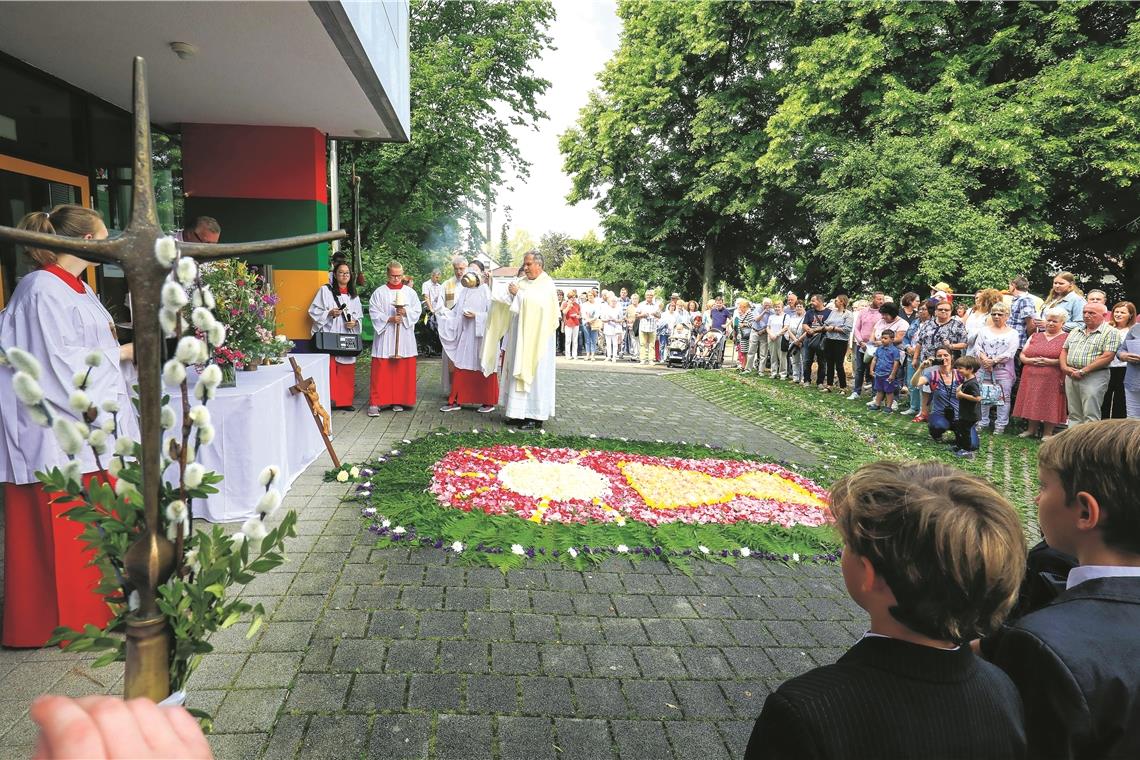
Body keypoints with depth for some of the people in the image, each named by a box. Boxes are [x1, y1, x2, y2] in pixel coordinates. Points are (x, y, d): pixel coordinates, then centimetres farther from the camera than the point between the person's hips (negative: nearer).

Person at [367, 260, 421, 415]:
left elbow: (417, 312, 5)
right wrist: (389, 319, -16)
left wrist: (405, 312, -13)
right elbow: (374, 313, -3)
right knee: (381, 371, -5)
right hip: (384, 336, -2)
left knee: (402, 370, 4)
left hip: (404, 337, 2)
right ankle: (375, 402, -3)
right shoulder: (379, 292, 3)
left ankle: (398, 400, 14)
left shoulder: (410, 292, 9)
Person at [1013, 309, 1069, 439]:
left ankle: (1048, 433, 6)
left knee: (1050, 405, -2)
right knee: (1032, 404, 7)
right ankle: (1031, 430, 18)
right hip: (1032, 379, 4)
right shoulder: (1035, 336, 17)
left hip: (1052, 380, -4)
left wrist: (1051, 362, -18)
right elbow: (1022, 355, 13)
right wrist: (1030, 360, -8)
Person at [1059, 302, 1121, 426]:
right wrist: (1065, 367, -1)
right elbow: (1064, 350, 19)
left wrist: (1083, 371, -17)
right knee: (1073, 415, 10)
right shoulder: (1076, 331, 18)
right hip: (1071, 376, 6)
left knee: (1091, 417, -7)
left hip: (1094, 377, -6)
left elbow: (1107, 356, -14)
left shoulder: (1110, 333, -4)